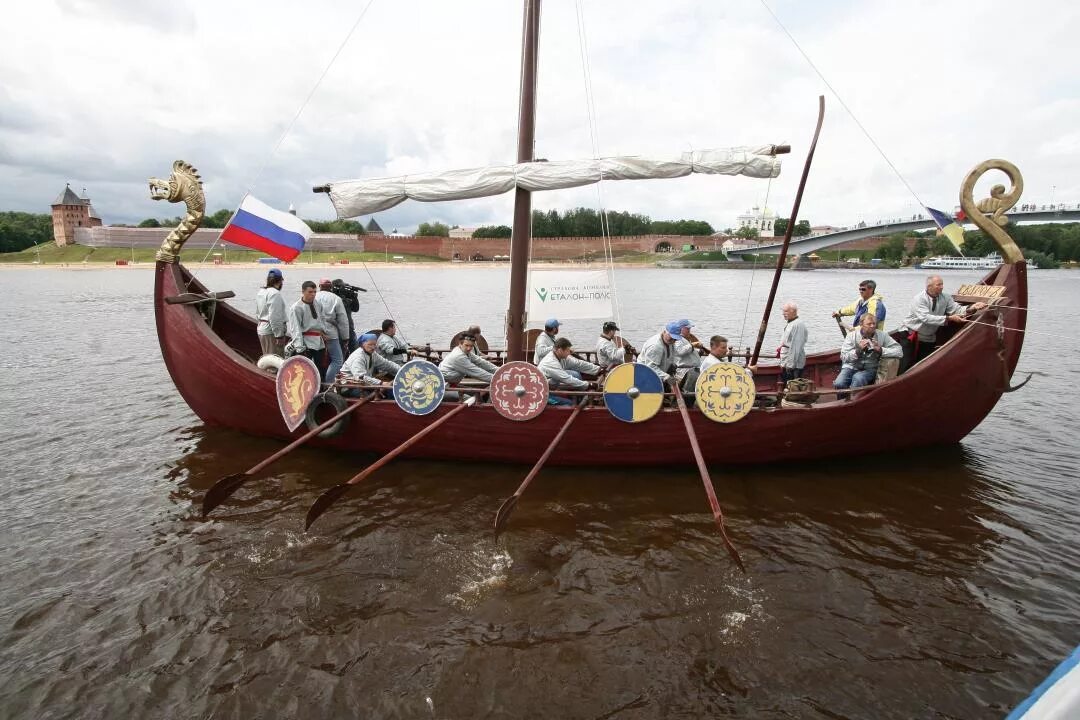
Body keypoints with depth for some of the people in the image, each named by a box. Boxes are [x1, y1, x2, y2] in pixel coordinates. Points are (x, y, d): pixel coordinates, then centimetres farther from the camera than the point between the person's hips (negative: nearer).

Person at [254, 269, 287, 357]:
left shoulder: (260, 292, 12)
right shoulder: (275, 293, -18)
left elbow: (257, 314, 19)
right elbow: (274, 317, -23)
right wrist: (279, 336, -21)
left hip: (261, 329, 10)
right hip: (272, 331, -9)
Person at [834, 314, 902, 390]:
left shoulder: (882, 336, -2)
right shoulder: (852, 335, -4)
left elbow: (899, 351, -8)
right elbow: (843, 357, -8)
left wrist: (881, 350, -21)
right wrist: (858, 350, -23)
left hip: (869, 369, 0)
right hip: (851, 367, 0)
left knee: (858, 378, -34)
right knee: (839, 384, -28)